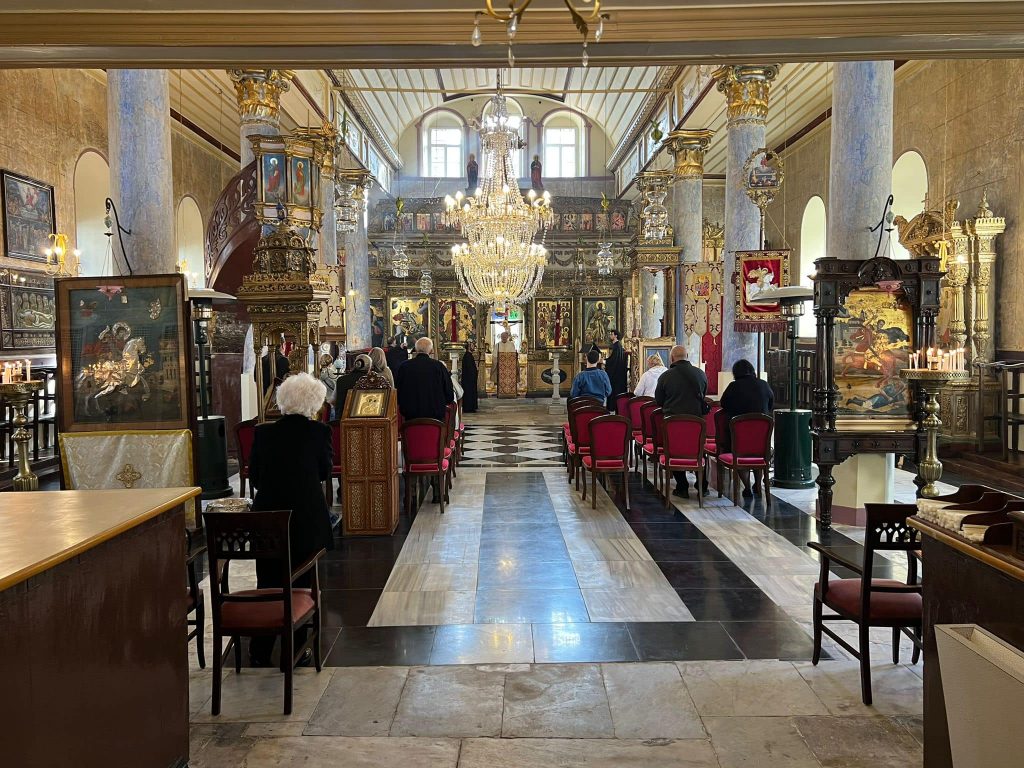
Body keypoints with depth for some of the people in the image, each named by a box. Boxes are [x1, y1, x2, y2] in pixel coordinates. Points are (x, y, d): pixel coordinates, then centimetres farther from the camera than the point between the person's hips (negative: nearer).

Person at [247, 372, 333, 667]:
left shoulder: (263, 432, -4)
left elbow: (253, 476, 4)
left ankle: (260, 652, 20)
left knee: (267, 584, 15)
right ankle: (296, 650, 18)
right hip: (307, 521, -2)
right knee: (301, 584, 12)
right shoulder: (318, 431, -10)